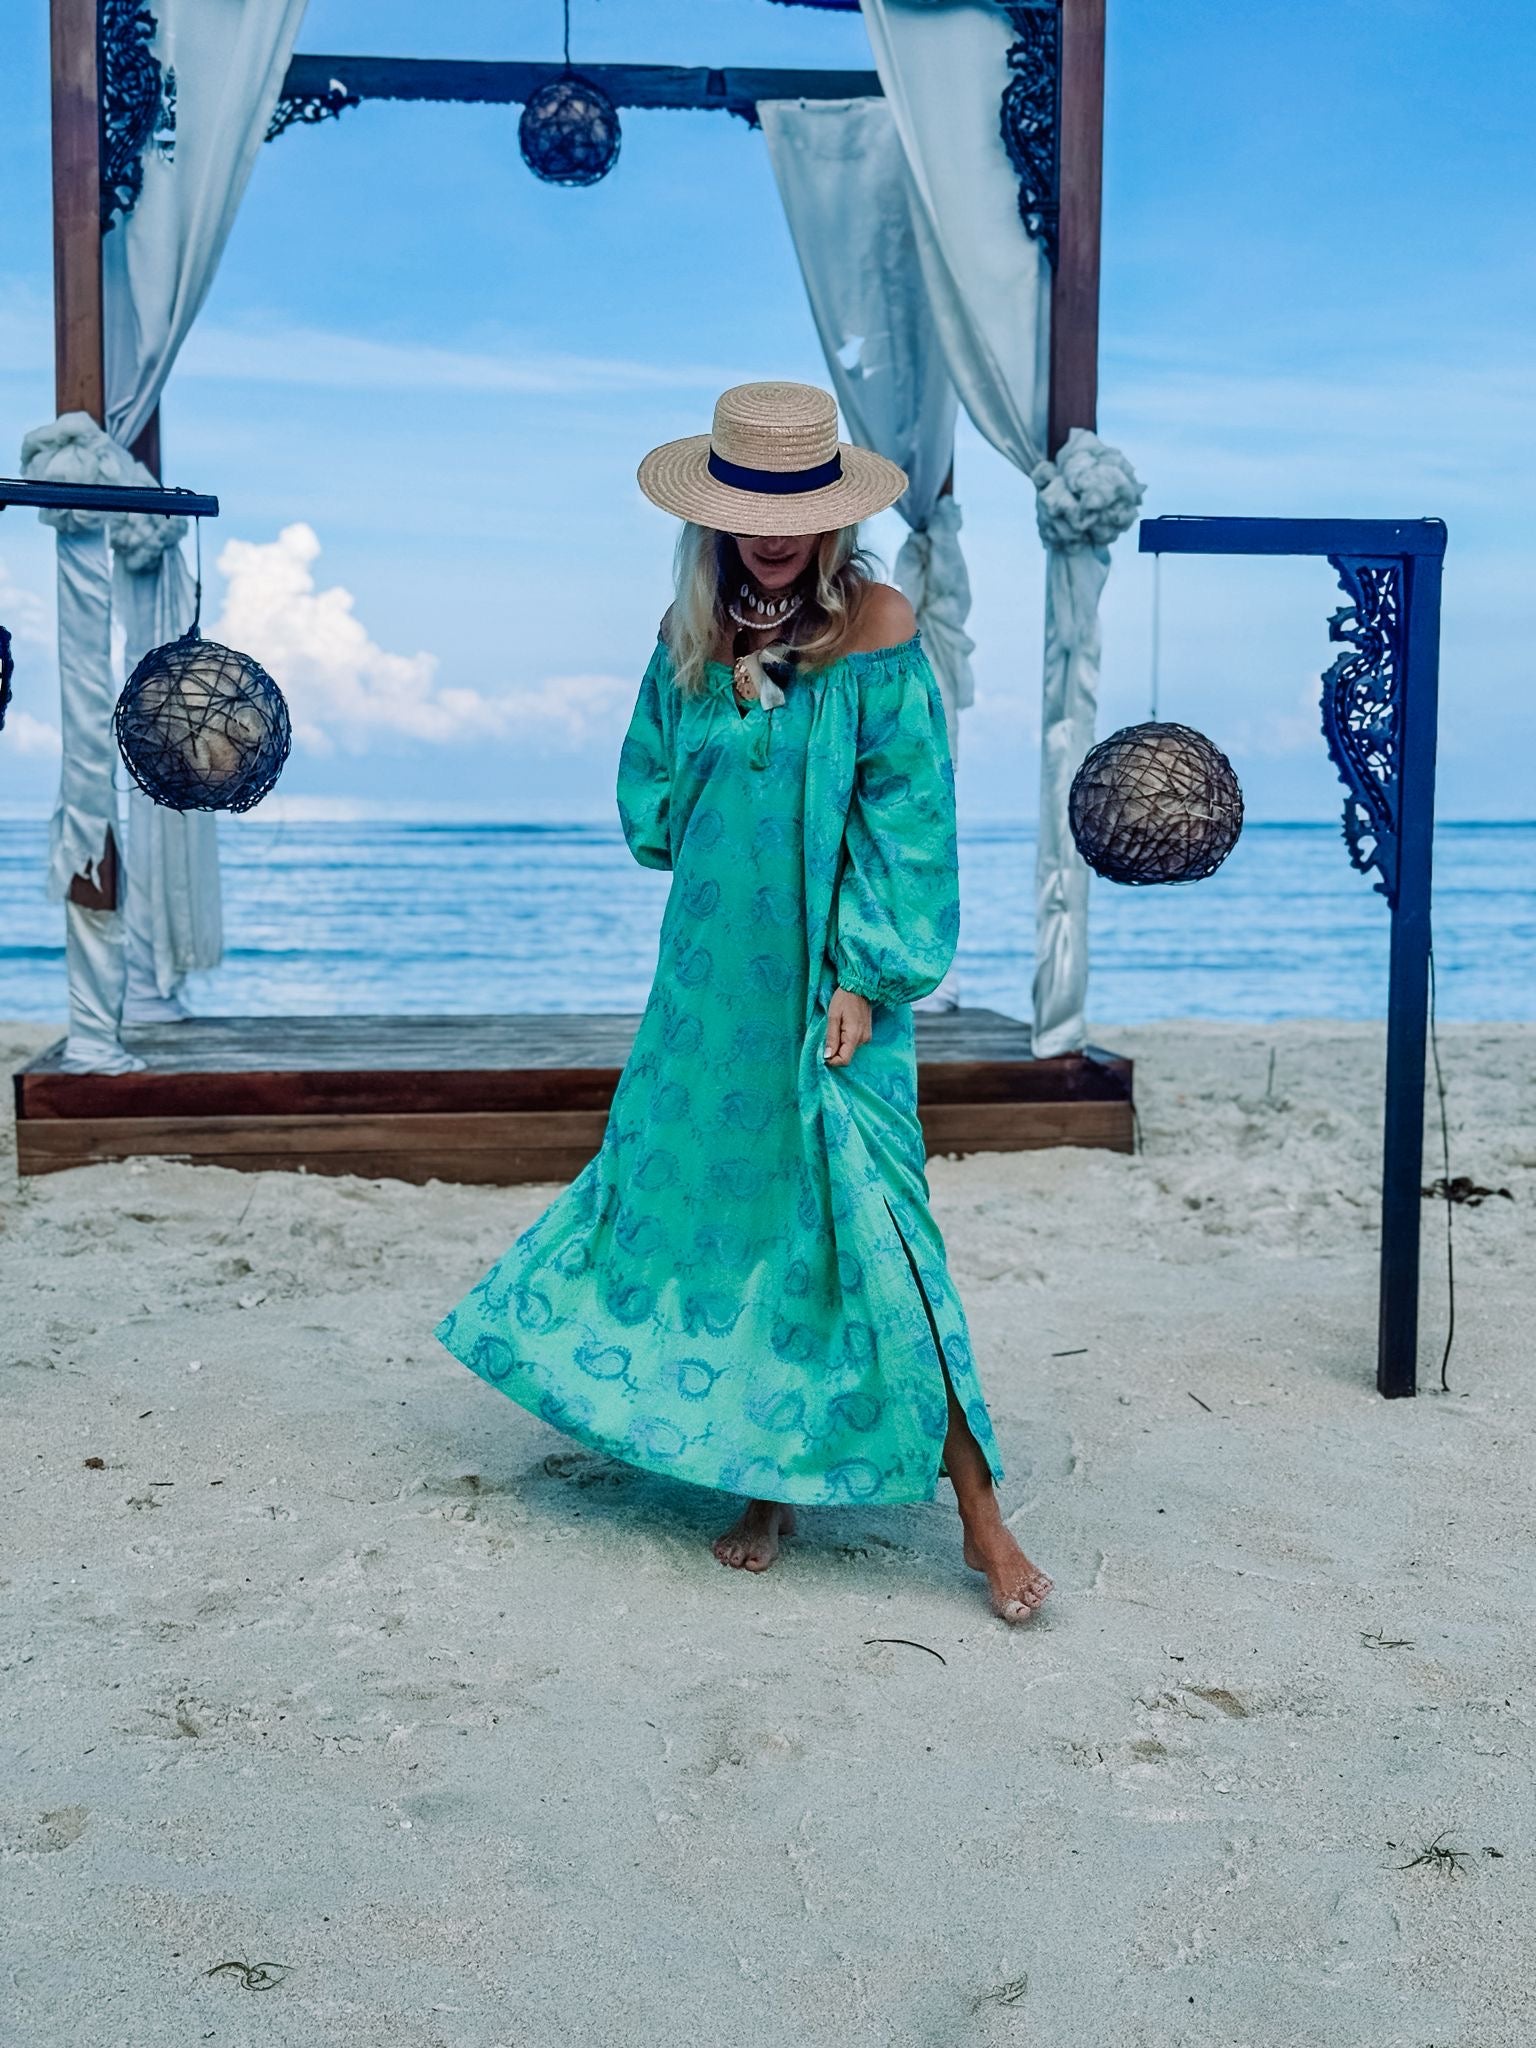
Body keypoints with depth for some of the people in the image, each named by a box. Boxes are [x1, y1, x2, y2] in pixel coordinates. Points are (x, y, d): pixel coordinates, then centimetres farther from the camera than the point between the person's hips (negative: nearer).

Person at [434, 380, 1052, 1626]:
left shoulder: (877, 626, -9)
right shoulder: (692, 631, 5)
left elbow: (904, 822, -10)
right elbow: (650, 797, 15)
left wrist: (865, 976, -14)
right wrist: (725, 861, -1)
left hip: (831, 971, -5)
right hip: (714, 964, 5)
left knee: (864, 1219, -8)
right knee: (710, 1194, 8)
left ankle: (978, 1508, 2)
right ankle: (767, 1479, 25)